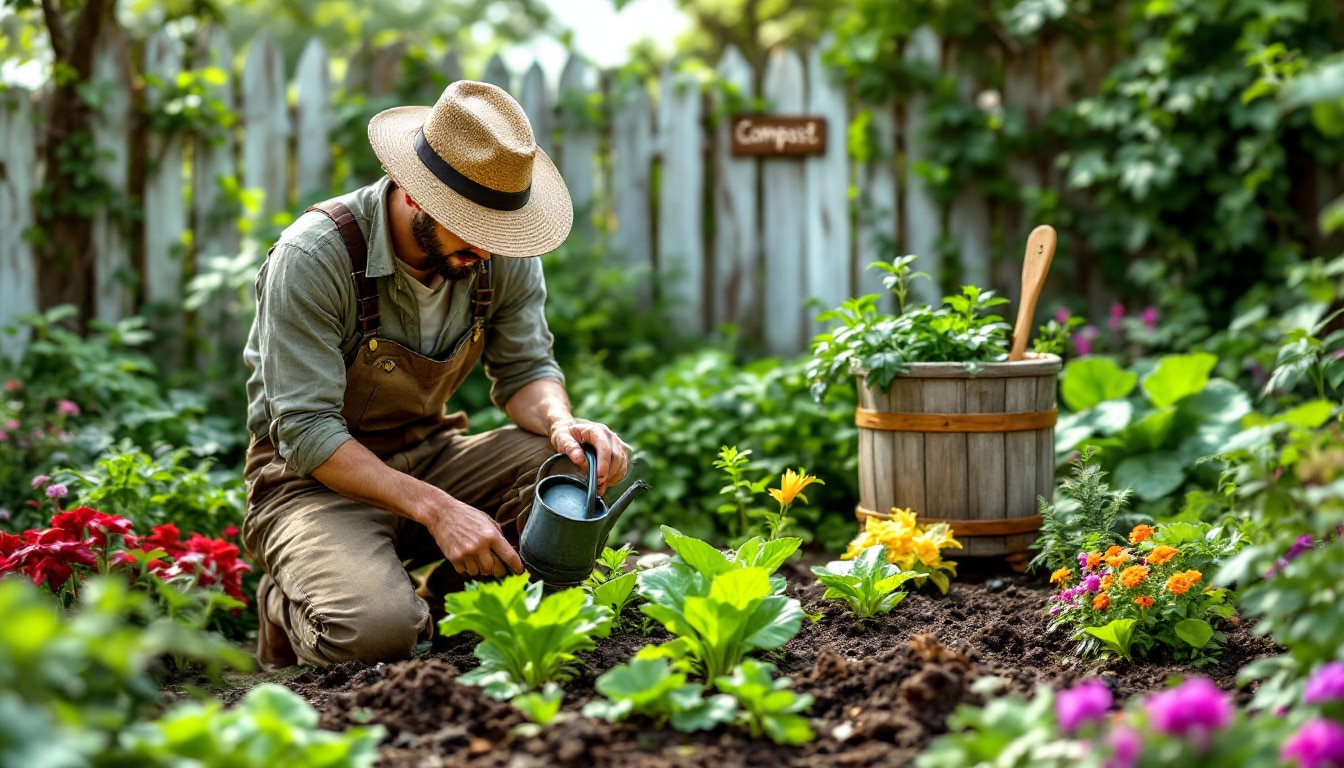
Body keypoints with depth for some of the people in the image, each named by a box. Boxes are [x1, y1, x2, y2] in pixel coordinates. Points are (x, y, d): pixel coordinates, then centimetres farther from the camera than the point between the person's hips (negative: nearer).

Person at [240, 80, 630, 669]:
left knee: (577, 465, -20)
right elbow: (306, 432, -25)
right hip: (315, 477, -6)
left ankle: (438, 613, 0)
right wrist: (434, 509, -34)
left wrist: (560, 422, -24)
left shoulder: (502, 255, -8)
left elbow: (525, 369, 1)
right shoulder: (312, 257, -25)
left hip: (428, 455, 6)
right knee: (373, 631, -34)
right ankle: (289, 607, 5)